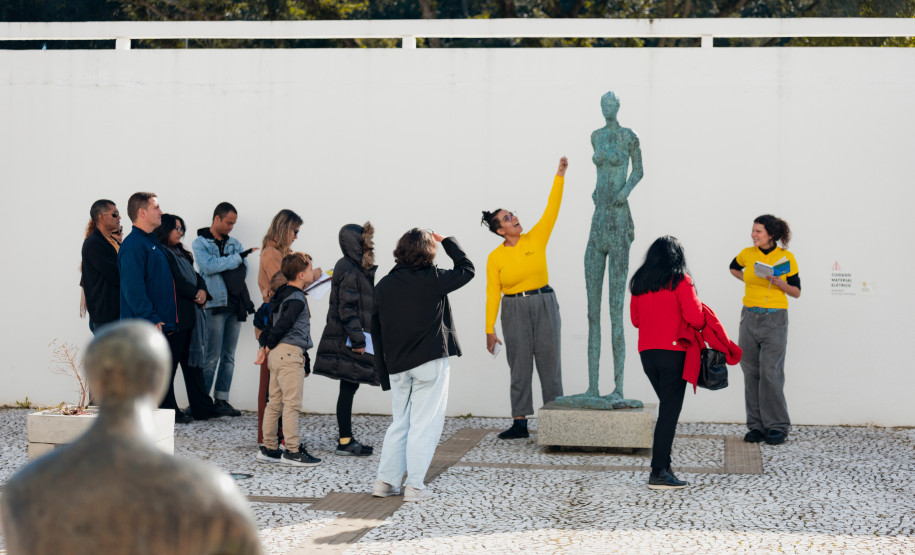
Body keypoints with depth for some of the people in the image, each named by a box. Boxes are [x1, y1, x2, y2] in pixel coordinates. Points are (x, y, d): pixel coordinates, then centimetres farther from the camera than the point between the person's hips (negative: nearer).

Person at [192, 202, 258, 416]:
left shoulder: (235, 243, 18)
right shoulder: (200, 243, 2)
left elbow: (243, 270, 7)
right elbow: (209, 266, -15)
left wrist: (220, 265, -11)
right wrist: (237, 257, -10)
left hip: (235, 304, 6)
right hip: (216, 304, -6)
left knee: (229, 356, 7)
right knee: (212, 356, -8)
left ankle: (222, 399, 11)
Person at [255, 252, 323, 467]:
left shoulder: (282, 295, 17)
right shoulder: (297, 299, -13)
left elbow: (272, 323, 16)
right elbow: (282, 325, -18)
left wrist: (263, 346, 9)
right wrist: (269, 347, -6)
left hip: (277, 354, 10)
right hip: (290, 352, -10)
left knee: (275, 403, 11)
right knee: (292, 403, -6)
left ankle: (269, 449, 15)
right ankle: (292, 451, -5)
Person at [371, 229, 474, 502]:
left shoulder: (384, 285, 6)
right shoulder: (433, 279, -8)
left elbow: (375, 329, 9)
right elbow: (466, 269, 8)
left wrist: (384, 371, 15)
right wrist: (446, 241, 18)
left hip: (396, 366, 5)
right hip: (430, 363, -5)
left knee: (400, 422, 15)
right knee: (425, 423, 0)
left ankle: (386, 480, 13)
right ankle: (415, 486, -2)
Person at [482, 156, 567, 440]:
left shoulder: (536, 239, 2)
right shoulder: (495, 258, -2)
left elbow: (552, 208, -3)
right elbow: (492, 294, -1)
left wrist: (560, 175, -9)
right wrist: (490, 329, -4)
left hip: (544, 306, 1)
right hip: (514, 311, -1)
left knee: (549, 362, 2)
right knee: (520, 366, 3)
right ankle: (520, 423, 7)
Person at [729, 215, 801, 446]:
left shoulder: (786, 257, -4)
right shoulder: (747, 254, 4)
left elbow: (797, 292, 2)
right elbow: (733, 268, 28)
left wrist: (781, 284, -16)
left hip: (775, 319, -4)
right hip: (749, 317, 4)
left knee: (770, 373, -9)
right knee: (751, 373, 4)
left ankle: (777, 427, 1)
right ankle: (757, 426, 12)